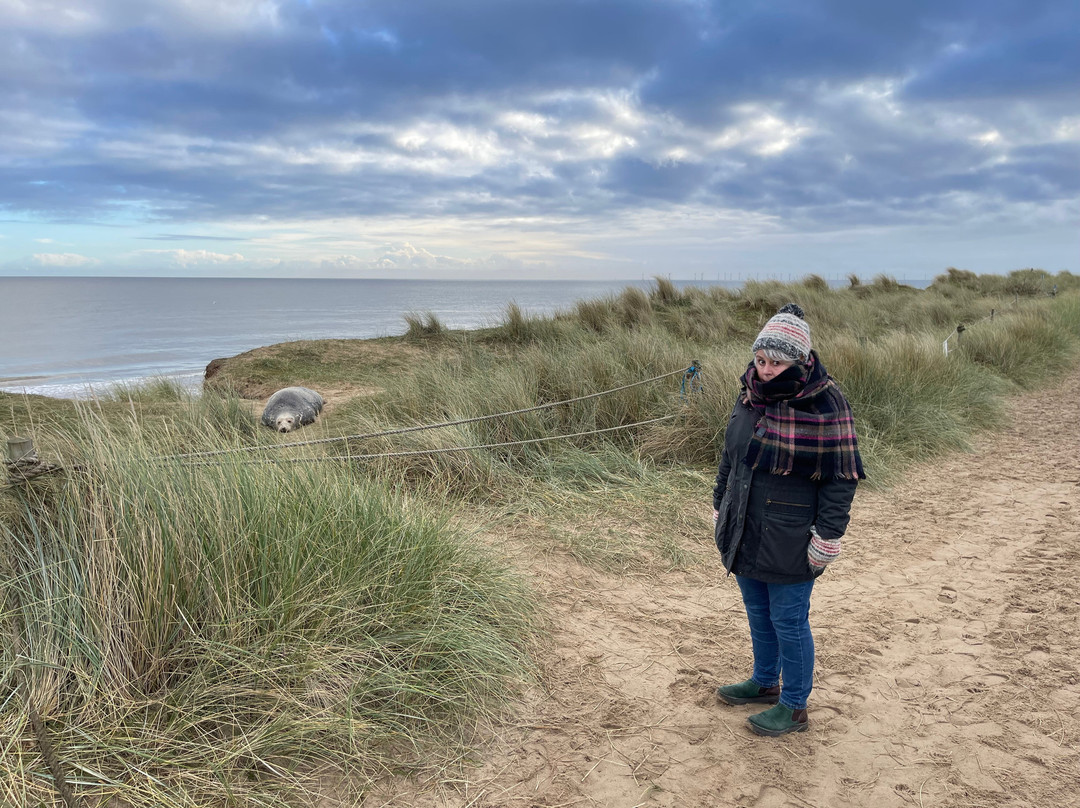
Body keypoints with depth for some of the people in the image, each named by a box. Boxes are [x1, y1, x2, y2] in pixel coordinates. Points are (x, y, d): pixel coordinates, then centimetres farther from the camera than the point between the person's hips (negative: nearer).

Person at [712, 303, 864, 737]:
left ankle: (793, 707, 23)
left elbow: (842, 476, -14)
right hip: (745, 533, 7)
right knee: (757, 614, 21)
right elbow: (730, 455, 14)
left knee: (789, 622, 6)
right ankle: (765, 682, 41)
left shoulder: (825, 404, -16)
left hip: (789, 542, -6)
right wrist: (720, 505, 17)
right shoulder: (751, 393, 3)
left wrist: (828, 536, -16)